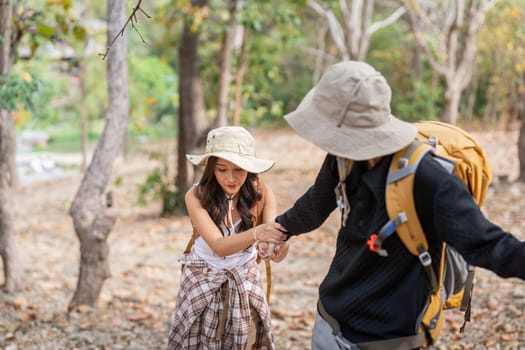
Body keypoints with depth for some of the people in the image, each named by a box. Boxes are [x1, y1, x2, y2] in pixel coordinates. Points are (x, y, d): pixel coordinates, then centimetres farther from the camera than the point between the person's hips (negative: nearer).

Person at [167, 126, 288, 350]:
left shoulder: (260, 192, -18)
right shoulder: (196, 196, -23)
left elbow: (274, 229, -32)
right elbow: (218, 246, -33)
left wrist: (278, 246, -57)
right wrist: (255, 234, -53)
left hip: (244, 279, 1)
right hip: (203, 278, -1)